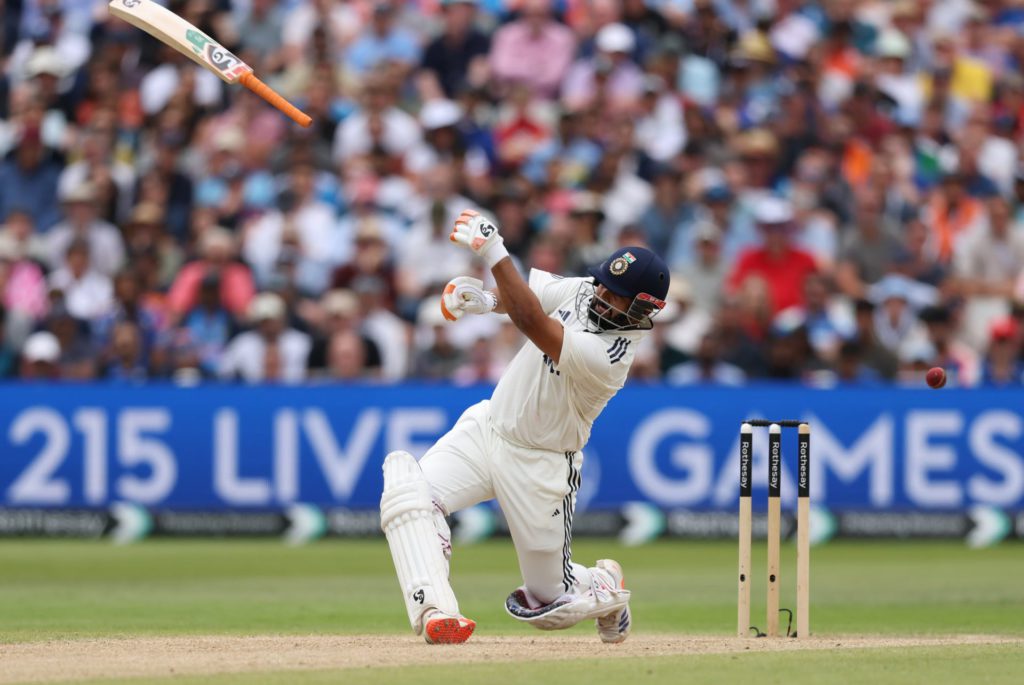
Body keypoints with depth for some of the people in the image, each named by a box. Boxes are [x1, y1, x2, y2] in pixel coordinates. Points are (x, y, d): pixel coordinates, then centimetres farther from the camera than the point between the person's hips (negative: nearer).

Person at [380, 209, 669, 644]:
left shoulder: (608, 357, -29)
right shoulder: (585, 290, -6)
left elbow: (532, 322, -38)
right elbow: (529, 294, 9)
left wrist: (493, 252, -41)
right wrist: (486, 300, -14)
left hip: (537, 467, -6)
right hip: (487, 426, 6)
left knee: (551, 608, 5)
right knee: (407, 488, -23)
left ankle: (604, 589, 40)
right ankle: (435, 611, -31)